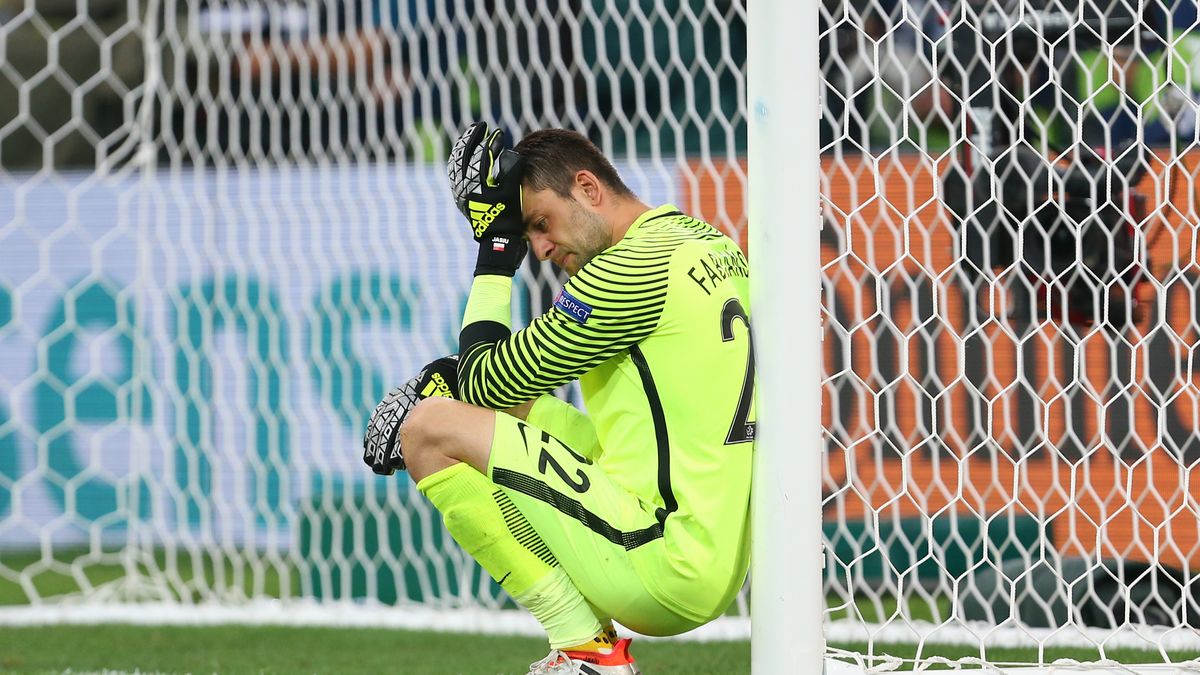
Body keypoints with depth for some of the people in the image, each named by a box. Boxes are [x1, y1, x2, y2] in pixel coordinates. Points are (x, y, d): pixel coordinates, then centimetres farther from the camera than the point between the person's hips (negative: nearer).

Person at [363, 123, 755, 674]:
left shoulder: (637, 266, -14)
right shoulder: (716, 246, 15)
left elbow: (484, 384, -6)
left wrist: (495, 250, 3)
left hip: (665, 576, -10)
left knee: (431, 427, -6)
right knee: (520, 403, 24)